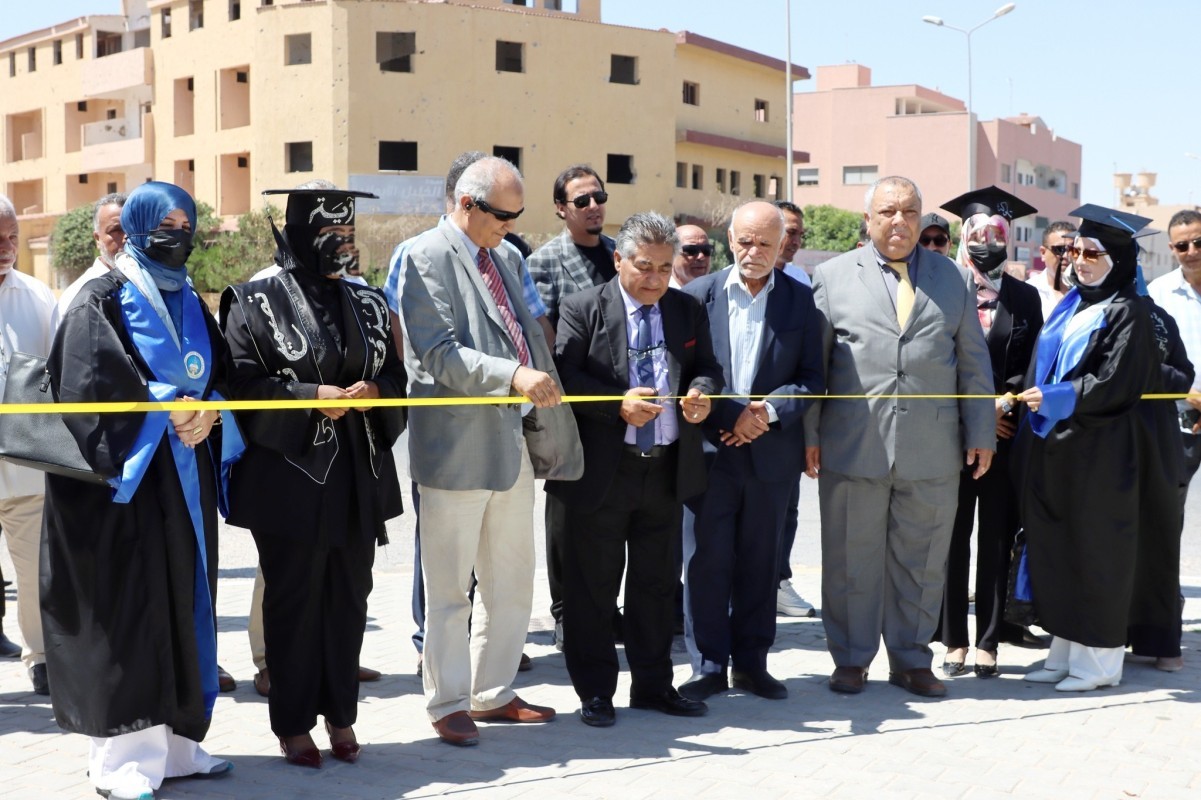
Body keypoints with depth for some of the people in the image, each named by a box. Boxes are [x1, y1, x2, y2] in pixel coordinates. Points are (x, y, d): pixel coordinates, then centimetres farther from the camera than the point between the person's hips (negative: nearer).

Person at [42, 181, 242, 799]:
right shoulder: (104, 302, -4)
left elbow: (222, 378, 13)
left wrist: (207, 414, -7)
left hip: (186, 483, 7)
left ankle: (173, 739, 15)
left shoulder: (190, 304, 16)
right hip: (128, 481, -7)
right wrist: (168, 415, -13)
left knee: (183, 603, 8)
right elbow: (91, 391, -14)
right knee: (128, 613, -7)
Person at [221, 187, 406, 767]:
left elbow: (396, 374, 15)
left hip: (358, 476, 4)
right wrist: (312, 397, -18)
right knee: (294, 600, 3)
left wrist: (374, 390, -7)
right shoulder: (257, 302, -2)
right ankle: (292, 722, 16)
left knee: (349, 596, 9)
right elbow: (241, 383, -8)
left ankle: (340, 712, 23)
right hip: (290, 473, -4)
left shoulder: (367, 302, 12)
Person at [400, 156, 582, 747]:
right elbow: (439, 355, -18)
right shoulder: (427, 258, -9)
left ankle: (492, 694, 29)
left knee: (512, 582, 15)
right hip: (457, 447, -8)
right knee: (448, 587, 3)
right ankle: (448, 703, 16)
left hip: (513, 442, 8)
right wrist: (514, 376, -30)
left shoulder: (506, 259, 15)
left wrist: (549, 430, 17)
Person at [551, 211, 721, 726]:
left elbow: (707, 368, 14)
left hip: (668, 470, 5)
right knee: (593, 585, 4)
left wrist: (701, 392, -9)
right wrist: (618, 405, -23)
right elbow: (563, 376, -11)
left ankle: (653, 684, 27)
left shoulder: (688, 311, 10)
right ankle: (595, 691, 16)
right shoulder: (583, 309, -4)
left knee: (656, 582, 14)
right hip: (603, 470, -4)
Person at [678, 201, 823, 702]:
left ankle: (751, 662, 23)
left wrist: (767, 412, -14)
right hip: (710, 450, -1)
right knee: (707, 561, 3)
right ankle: (708, 666, 14)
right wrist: (727, 417, -13)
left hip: (772, 453, 1)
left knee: (759, 562, 11)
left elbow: (812, 379, 1)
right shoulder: (698, 295, 1)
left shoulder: (800, 300, 3)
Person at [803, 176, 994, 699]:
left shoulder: (955, 279, 11)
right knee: (852, 558, 6)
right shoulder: (833, 276, 6)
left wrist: (981, 433, 7)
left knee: (922, 561, 9)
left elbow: (973, 362, 12)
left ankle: (911, 660, 24)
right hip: (853, 447, -1)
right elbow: (813, 359, 5)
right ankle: (851, 659, 20)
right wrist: (808, 433, 0)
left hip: (933, 452, 2)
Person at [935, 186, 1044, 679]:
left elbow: (1031, 369, 6)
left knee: (997, 540, 4)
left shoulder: (1024, 298, 9)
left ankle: (989, 642, 12)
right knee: (952, 539, 2)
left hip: (1006, 435, 2)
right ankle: (954, 641, 11)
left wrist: (1003, 401, -11)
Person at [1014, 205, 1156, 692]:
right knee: (1056, 550, 9)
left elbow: (1114, 384, -15)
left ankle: (1099, 661, 10)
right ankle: (1065, 650, 18)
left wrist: (1054, 397, -17)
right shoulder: (1069, 306, 15)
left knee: (1094, 552, 0)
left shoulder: (1126, 313, -8)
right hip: (1054, 448, 7)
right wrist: (1029, 398, 9)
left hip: (1097, 452, -7)